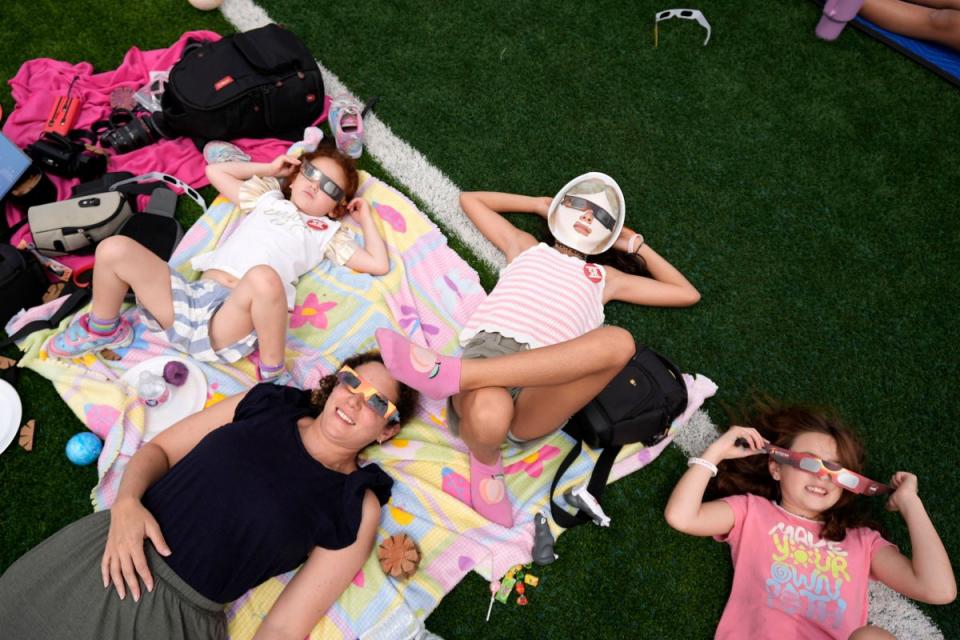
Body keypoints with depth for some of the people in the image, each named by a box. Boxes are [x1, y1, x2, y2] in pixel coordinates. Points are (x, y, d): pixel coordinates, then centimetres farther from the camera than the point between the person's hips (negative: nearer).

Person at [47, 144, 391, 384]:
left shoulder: (327, 231, 18)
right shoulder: (268, 197, 28)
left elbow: (378, 264, 10)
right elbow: (215, 171, 37)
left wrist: (365, 217, 19)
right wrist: (267, 169, 34)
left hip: (231, 322, -5)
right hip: (192, 298, 5)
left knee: (264, 277, -42)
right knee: (115, 249, -13)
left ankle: (273, 373, -17)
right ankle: (103, 330, 16)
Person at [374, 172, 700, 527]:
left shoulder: (605, 278, 33)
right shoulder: (525, 246, 33)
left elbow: (687, 294, 37)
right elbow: (471, 199, 43)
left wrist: (636, 245, 38)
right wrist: (540, 204, 43)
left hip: (544, 382, 1)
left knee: (619, 342, -34)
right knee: (489, 418, -41)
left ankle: (449, 373, -37)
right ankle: (485, 459, -2)